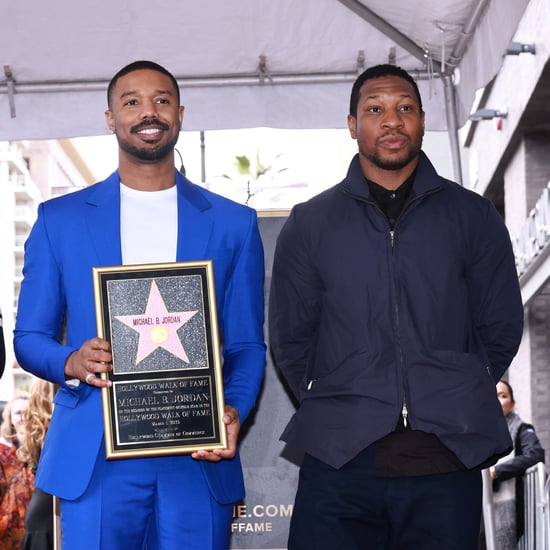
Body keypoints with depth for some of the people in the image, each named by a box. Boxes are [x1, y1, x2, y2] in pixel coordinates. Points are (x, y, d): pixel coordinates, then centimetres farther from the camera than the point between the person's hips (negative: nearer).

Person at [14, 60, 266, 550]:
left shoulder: (233, 224, 10)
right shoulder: (60, 219, 9)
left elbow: (246, 345, 10)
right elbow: (29, 337, 10)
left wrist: (234, 410, -10)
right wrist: (70, 362, -12)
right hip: (94, 460, 0)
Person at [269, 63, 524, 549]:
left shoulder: (473, 217, 8)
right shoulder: (308, 224, 8)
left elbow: (501, 328, 11)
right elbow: (289, 339, 10)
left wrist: (454, 399, 8)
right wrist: (336, 409, 6)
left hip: (446, 459, 0)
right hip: (339, 458, 0)